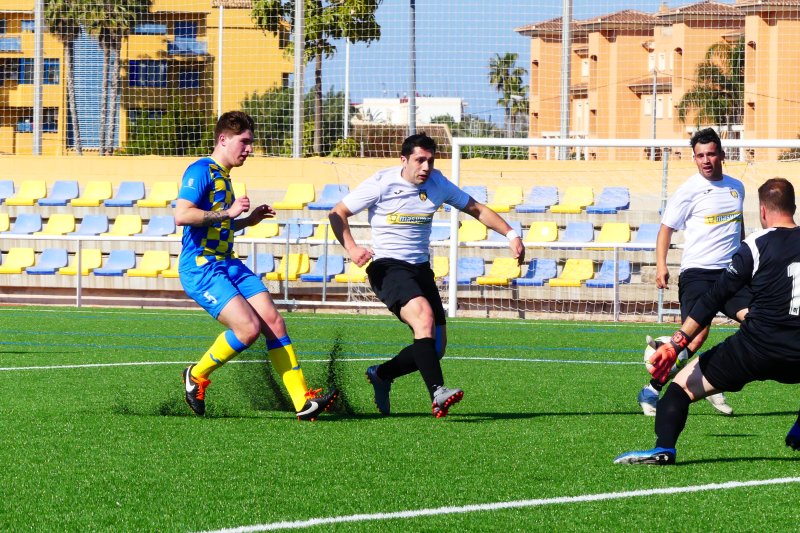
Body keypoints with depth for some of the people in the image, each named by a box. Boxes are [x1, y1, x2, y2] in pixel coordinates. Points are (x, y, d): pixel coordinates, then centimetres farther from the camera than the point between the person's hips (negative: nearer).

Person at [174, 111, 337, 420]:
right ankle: (196, 376, 3)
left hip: (228, 265, 9)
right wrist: (228, 212, -21)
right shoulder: (201, 171, -10)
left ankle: (303, 402, -6)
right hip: (200, 269, -9)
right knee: (248, 327, -21)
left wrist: (247, 220, 18)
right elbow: (181, 215, -24)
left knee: (274, 322, -4)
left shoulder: (223, 175, 20)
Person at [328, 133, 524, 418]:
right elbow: (337, 214, -5)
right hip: (387, 266, -6)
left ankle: (381, 375, 27)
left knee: (436, 347, 1)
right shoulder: (381, 183, -9)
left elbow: (477, 209, 14)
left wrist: (511, 235, 3)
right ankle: (437, 393, -39)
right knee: (424, 316, -32)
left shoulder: (437, 183, 4)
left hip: (421, 268, 6)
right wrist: (351, 248, -22)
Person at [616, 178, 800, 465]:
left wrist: (676, 344, -8)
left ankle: (664, 447, -16)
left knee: (683, 384, 6)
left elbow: (714, 298, -7)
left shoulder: (756, 245, -4)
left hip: (753, 350, -4)